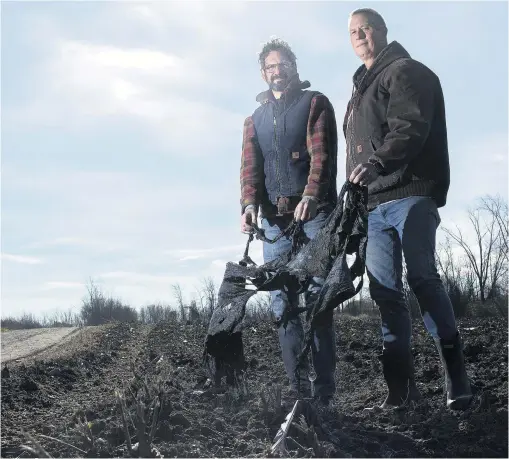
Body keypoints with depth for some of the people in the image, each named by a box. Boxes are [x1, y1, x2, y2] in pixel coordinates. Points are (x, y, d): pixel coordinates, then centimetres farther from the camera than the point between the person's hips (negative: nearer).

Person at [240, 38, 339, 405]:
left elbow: (322, 153, -6)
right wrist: (250, 203, -10)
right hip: (275, 218, 5)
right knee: (282, 303, -3)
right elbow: (250, 165, 10)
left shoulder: (315, 103, 8)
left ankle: (324, 391, -8)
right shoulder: (255, 119, 22)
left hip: (314, 212, -4)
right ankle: (299, 388, -2)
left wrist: (310, 196, -22)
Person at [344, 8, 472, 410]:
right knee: (385, 291, 1)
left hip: (409, 195, -8)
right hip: (373, 203, 8)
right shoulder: (361, 87, 27)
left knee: (423, 279, -13)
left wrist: (377, 163, -30)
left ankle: (456, 375, -9)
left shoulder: (405, 72, 1)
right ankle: (401, 384, 3)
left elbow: (411, 128, -16)